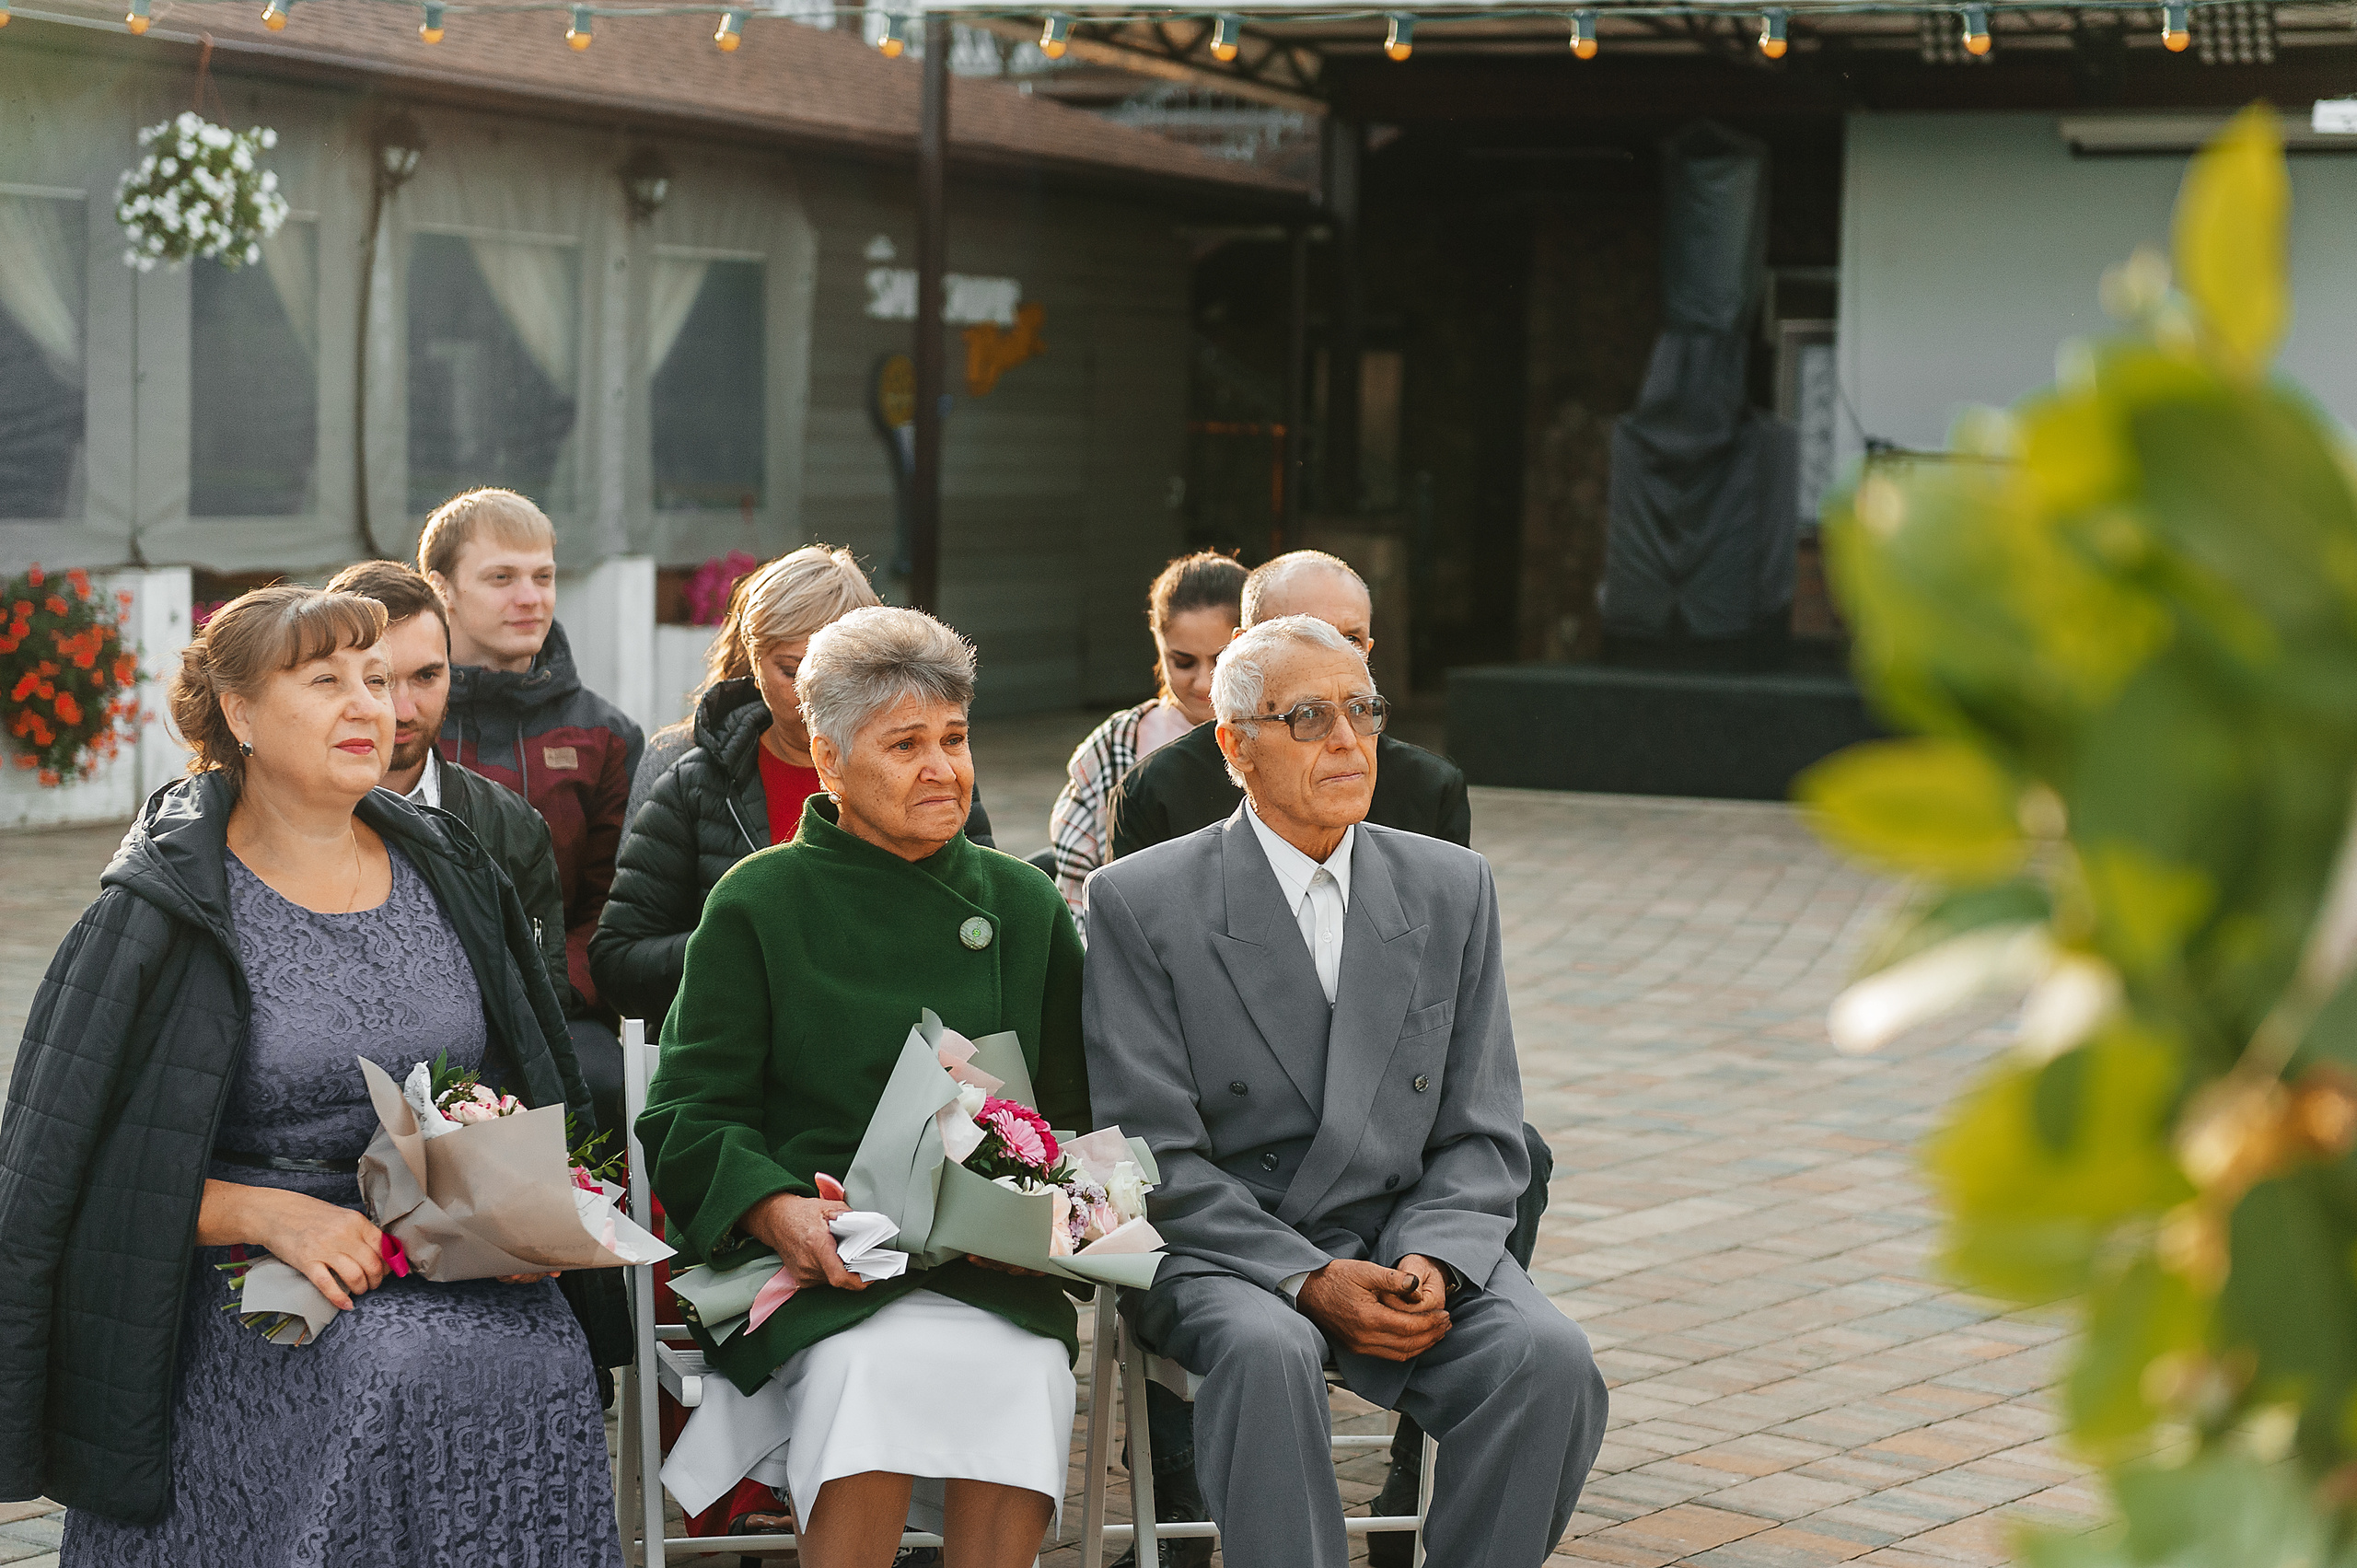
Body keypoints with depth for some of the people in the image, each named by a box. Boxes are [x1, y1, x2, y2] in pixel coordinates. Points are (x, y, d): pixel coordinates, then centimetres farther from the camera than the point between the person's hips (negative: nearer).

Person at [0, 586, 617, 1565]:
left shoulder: (450, 876, 11)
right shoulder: (159, 914, -4)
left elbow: (529, 1094, 20)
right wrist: (269, 1215, -15)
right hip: (249, 1280, -4)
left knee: (534, 1359, -24)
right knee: (396, 1374, -30)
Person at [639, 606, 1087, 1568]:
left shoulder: (1022, 905, 16)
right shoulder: (759, 902, 7)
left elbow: (1075, 1115, 17)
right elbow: (695, 1113, 3)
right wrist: (780, 1211, -16)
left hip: (992, 1272, 2)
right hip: (816, 1270, -2)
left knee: (1021, 1374, -30)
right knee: (881, 1368, -34)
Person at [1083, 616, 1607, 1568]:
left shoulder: (1453, 890, 9)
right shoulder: (1140, 904, -3)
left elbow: (1482, 1138, 8)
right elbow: (1156, 1157, -7)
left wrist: (1430, 1264, -12)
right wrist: (1308, 1281, -19)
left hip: (1411, 1244, 3)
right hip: (1220, 1252, -3)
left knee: (1548, 1359, -25)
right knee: (1268, 1355, -36)